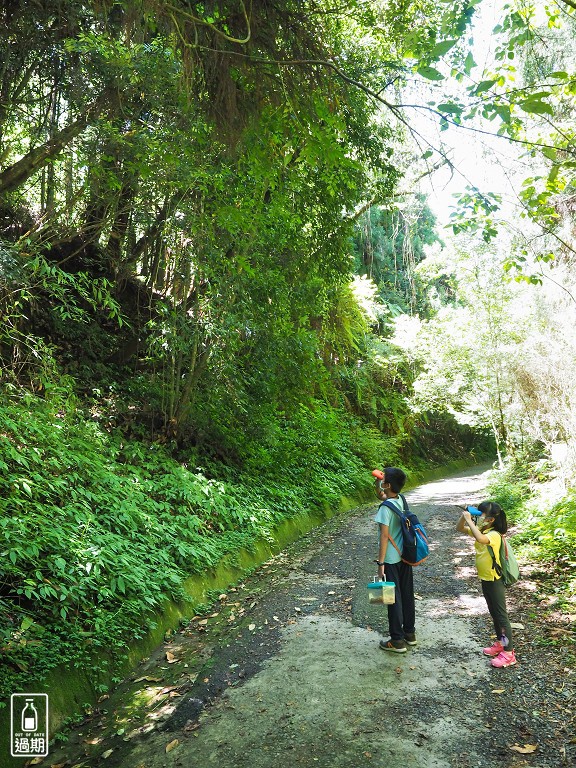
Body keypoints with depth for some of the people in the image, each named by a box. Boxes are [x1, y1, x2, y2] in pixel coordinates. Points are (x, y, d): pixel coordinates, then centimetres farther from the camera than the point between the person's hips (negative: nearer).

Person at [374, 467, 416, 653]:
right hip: (405, 555, 8)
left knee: (394, 598, 4)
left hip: (391, 559, -7)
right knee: (407, 594, 17)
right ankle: (410, 633, 32)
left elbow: (385, 536, -22)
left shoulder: (385, 508, -22)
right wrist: (377, 484, 4)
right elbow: (381, 496, 21)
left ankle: (397, 641, 14)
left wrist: (380, 563, -17)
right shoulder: (400, 500, 0)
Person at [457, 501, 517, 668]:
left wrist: (469, 520, -38)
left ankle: (508, 653, 12)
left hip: (495, 580, -9)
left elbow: (480, 539, -48)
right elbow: (459, 529, 7)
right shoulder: (480, 529, 1)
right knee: (494, 613, 20)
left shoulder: (494, 535, -26)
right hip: (485, 579, 9)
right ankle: (500, 643, 35)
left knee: (501, 615, 2)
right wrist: (464, 516, -11)